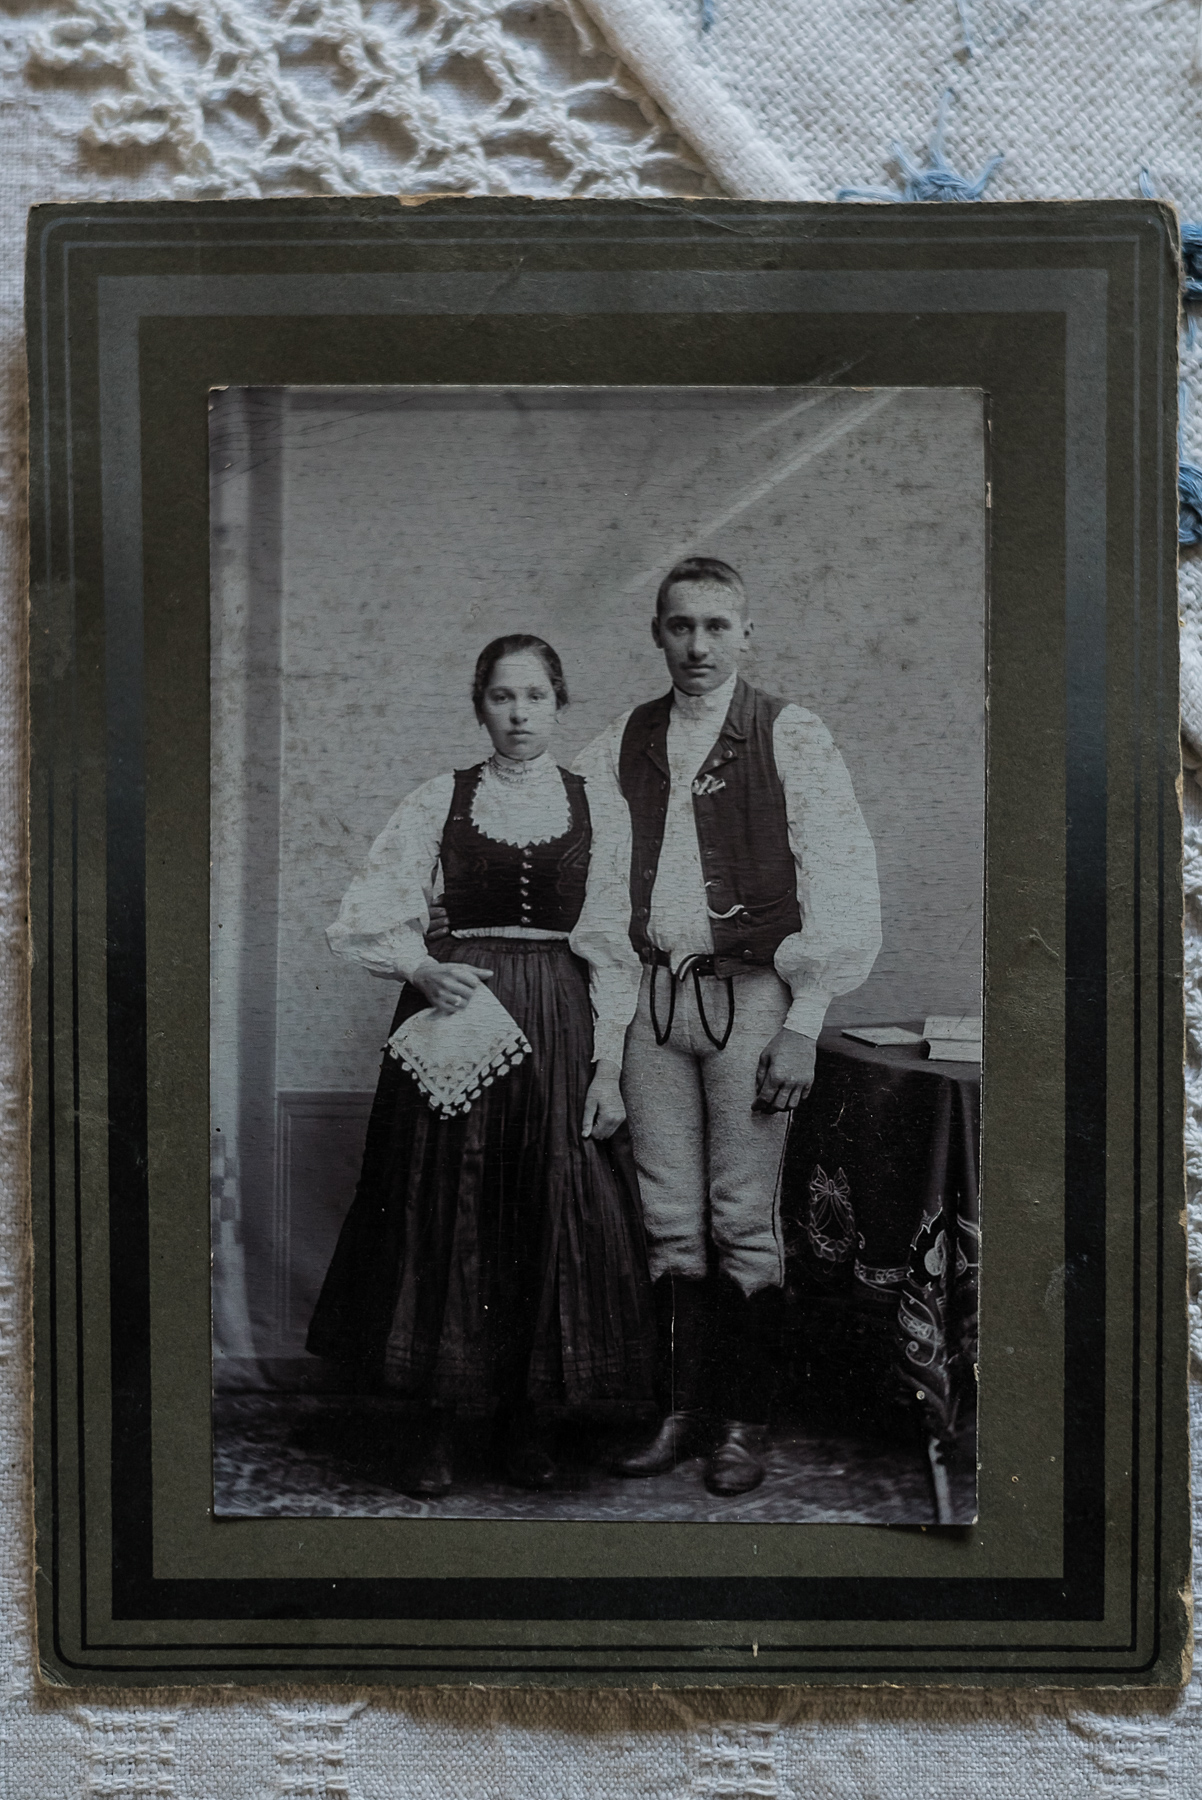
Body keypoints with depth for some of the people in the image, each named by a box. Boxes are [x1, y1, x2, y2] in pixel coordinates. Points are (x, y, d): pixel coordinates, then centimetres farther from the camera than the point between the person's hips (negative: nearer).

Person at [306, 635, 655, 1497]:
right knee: (444, 1216, 1)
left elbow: (612, 946, 4)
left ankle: (527, 1411, 18)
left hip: (556, 1031, 1)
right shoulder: (439, 800, 4)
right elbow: (363, 920, 3)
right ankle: (440, 1418, 14)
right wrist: (424, 968, -16)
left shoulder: (591, 806, 6)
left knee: (549, 1220, 2)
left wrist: (608, 1064, -2)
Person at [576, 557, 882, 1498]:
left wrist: (803, 1025, -9)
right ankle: (684, 1409, 19)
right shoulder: (620, 747, 11)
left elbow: (843, 889, -5)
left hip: (750, 992, -3)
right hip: (652, 996, 4)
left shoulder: (793, 738, -1)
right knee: (671, 1223, 8)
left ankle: (747, 1420, 13)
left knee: (746, 1222, 0)